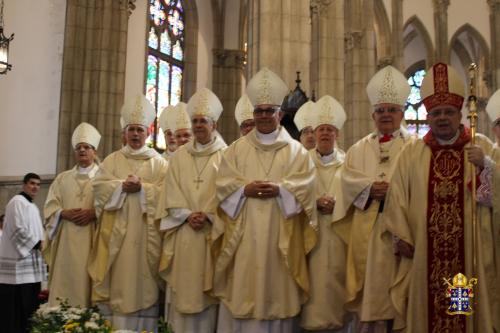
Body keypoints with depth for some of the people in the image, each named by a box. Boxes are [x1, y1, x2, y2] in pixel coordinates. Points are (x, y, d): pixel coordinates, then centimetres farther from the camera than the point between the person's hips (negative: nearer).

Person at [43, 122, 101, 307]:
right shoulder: (62, 178, 18)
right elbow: (50, 206, 10)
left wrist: (94, 213, -17)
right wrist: (64, 213, -9)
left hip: (92, 239, -3)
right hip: (66, 240, 3)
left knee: (87, 282, -7)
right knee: (65, 281, -2)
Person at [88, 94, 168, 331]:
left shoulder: (158, 162, 10)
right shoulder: (112, 159, 15)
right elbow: (99, 186, 1)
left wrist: (142, 187, -16)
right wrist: (123, 186, -13)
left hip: (145, 232, -1)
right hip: (116, 231, 1)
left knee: (142, 284, -4)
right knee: (116, 281, -3)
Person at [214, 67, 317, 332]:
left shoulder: (295, 150, 9)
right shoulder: (237, 148, 13)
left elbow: (305, 184, -3)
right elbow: (223, 182, 4)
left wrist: (279, 189, -18)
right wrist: (245, 189, -14)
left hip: (279, 234, -1)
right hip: (244, 234, 1)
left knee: (276, 289, 1)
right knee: (241, 290, 0)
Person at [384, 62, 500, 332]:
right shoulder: (411, 152, 6)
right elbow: (397, 196, 1)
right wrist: (400, 236, -5)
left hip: (470, 251, 0)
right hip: (423, 252, 1)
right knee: (426, 311, 8)